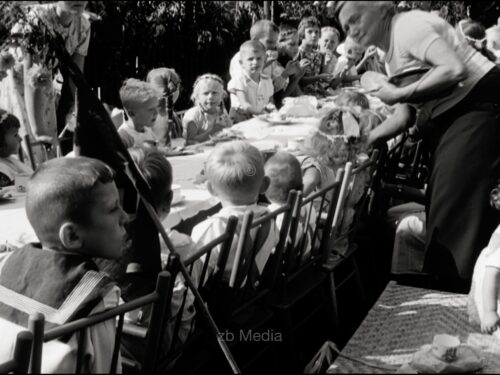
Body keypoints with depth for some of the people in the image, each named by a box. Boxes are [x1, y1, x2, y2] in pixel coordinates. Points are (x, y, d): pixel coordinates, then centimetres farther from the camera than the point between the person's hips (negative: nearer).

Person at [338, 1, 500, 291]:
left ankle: (461, 290, 2)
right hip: (451, 117, 10)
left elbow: (455, 69, -25)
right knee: (443, 201, 12)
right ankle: (448, 282, 25)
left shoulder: (407, 25, -11)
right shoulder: (392, 58, 17)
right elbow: (405, 117, 15)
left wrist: (399, 94, -19)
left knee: (456, 199, -9)